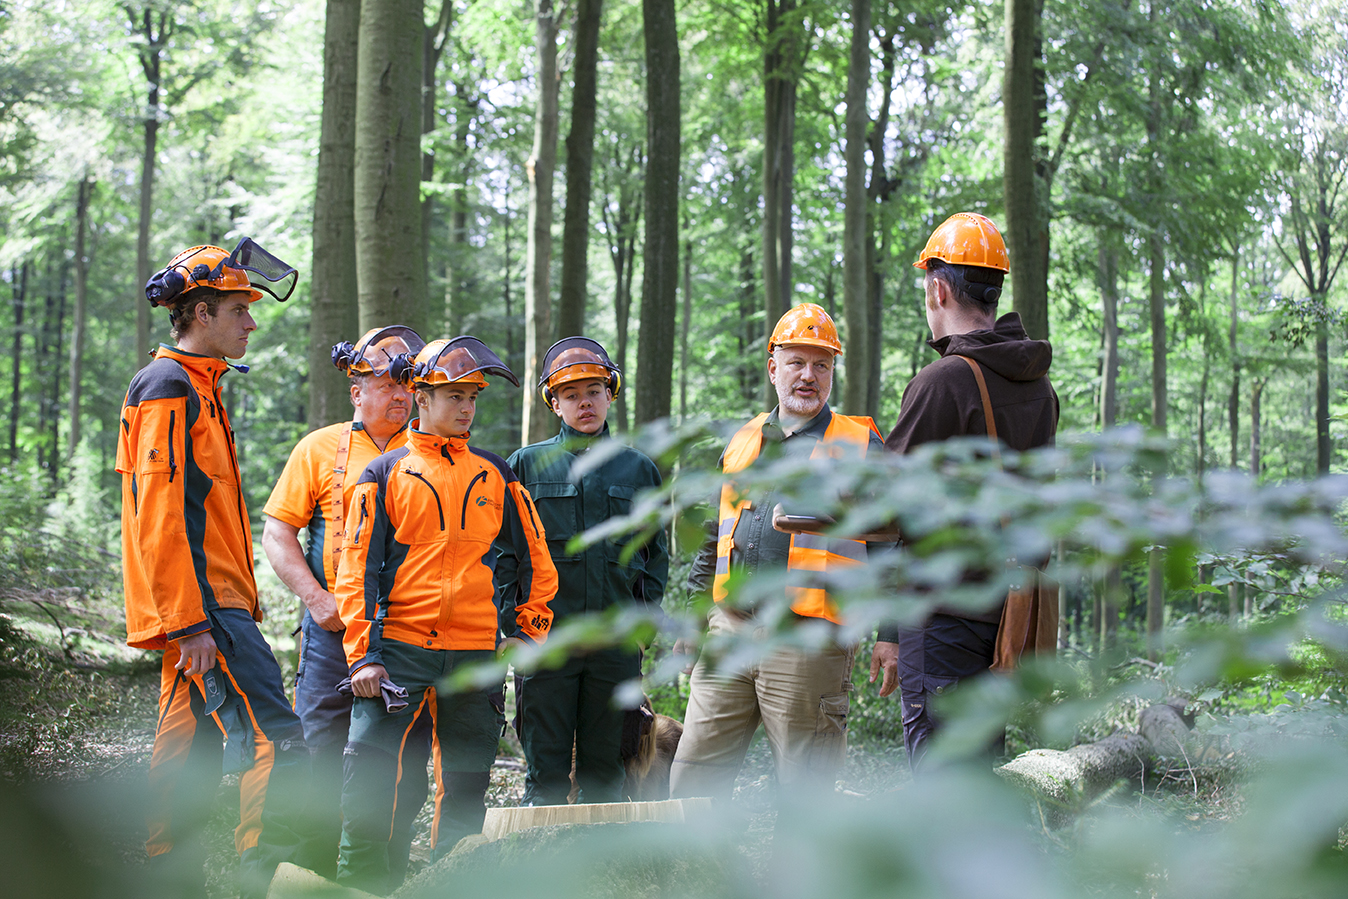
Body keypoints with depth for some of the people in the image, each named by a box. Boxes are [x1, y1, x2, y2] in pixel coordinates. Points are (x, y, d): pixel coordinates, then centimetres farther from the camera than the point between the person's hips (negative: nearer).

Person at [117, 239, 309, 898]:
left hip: (202, 607, 10)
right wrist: (190, 622, -22)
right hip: (200, 606, -10)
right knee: (277, 742, -16)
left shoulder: (197, 389, 21)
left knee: (192, 745, 12)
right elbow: (159, 517, -18)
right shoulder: (168, 388, -11)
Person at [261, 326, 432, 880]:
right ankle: (315, 873, 10)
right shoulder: (321, 449, 5)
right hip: (336, 627, -1)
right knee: (321, 755, 0)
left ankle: (387, 876, 14)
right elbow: (276, 532, 3)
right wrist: (317, 599, -8)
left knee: (405, 767, 4)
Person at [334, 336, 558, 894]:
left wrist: (528, 630, 9)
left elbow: (535, 558, 16)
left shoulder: (495, 476, 11)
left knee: (465, 782, 7)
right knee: (369, 768, -10)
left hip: (474, 654, 2)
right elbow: (358, 569, 0)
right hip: (397, 646, -2)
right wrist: (363, 653, -7)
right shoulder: (386, 474, 4)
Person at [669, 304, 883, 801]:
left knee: (805, 791, 1)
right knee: (692, 780, 4)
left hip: (807, 642, -5)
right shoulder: (741, 442, 17)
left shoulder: (862, 446, 3)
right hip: (729, 630, 5)